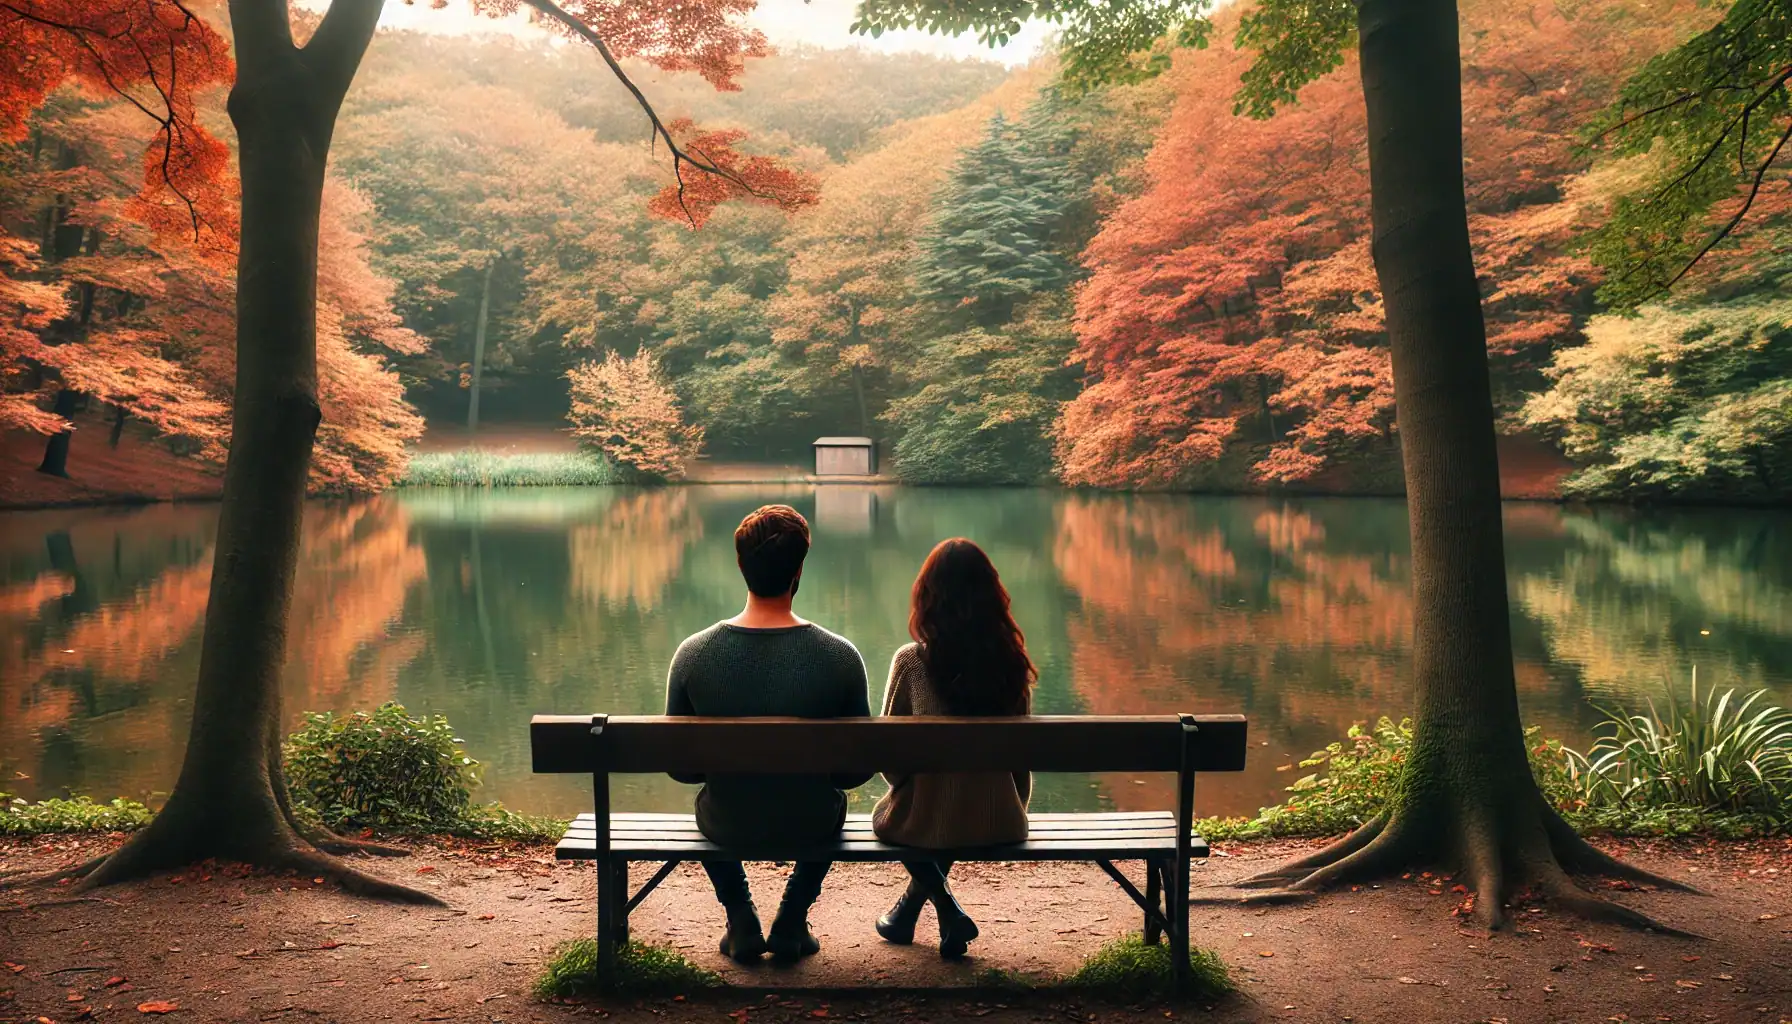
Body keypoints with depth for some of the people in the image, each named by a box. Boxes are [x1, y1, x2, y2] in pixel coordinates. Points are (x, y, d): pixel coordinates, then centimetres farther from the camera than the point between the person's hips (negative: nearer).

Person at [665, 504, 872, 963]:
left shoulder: (693, 654, -18)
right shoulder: (840, 657, -20)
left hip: (727, 825, 1)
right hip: (810, 826, 0)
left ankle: (741, 921, 26)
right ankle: (792, 922, 27)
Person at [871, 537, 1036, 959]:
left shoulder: (912, 661, -16)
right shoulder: (1011, 660, -7)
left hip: (926, 821, -3)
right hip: (999, 825, 3)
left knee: (887, 816, 32)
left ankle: (948, 910, 16)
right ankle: (909, 910, 44)